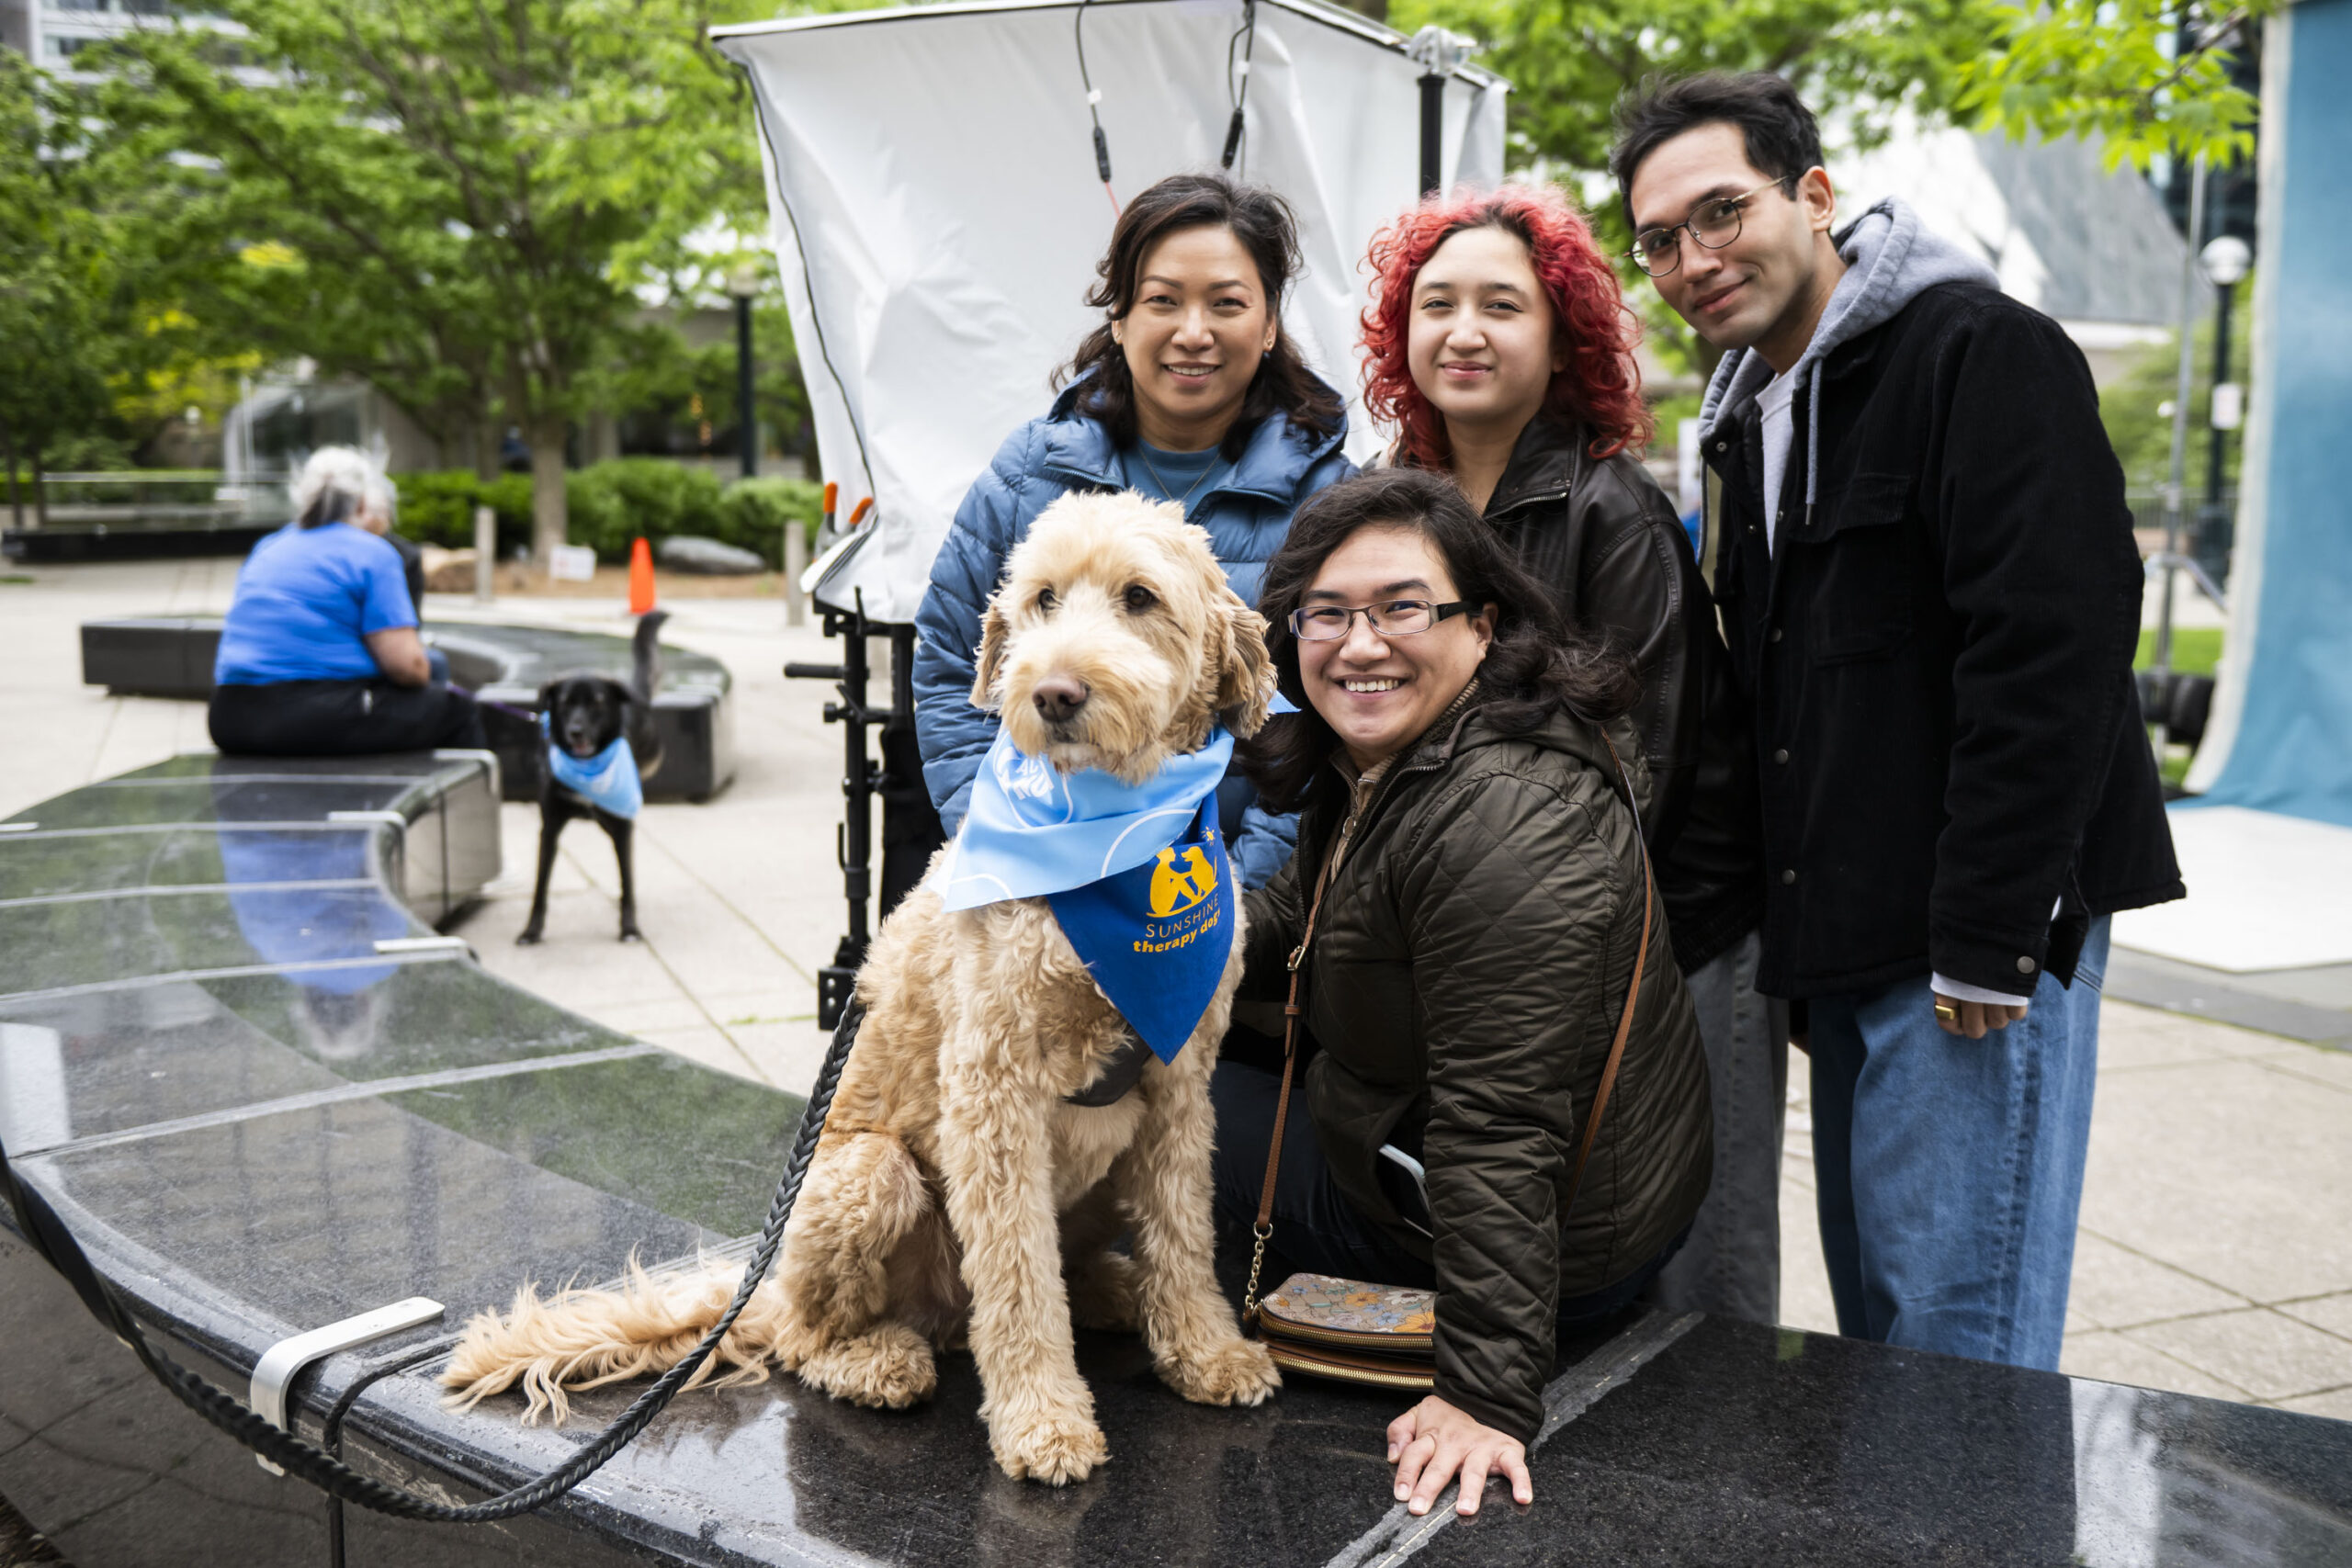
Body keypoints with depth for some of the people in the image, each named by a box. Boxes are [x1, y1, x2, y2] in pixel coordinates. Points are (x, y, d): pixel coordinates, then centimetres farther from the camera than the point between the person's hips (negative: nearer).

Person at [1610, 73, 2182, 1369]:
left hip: (1980, 938, -8)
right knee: (1874, 1321, 16)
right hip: (1850, 944, 9)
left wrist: (1989, 939, -22)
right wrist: (1795, 926, 15)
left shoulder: (1978, 352, -11)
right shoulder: (1754, 414, 17)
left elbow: (2052, 649, -20)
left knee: (1958, 1334, -4)